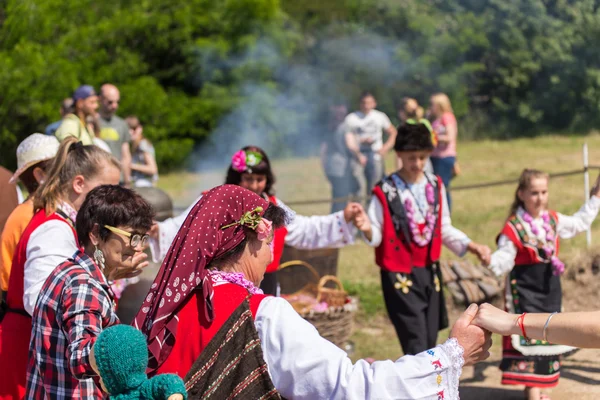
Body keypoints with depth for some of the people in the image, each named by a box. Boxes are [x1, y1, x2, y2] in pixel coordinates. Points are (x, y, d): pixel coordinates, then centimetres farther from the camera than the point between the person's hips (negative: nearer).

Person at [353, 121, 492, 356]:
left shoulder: (435, 186, 6)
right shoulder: (386, 192, -9)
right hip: (399, 275, -6)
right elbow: (376, 236, -7)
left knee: (430, 341, 11)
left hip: (430, 272, 6)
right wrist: (367, 229, -29)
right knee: (416, 345, -12)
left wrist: (471, 246, 4)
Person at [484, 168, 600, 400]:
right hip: (525, 291, -7)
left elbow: (579, 223, 22)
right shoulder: (514, 227, -16)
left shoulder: (553, 220, 4)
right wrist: (490, 260, -39)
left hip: (550, 288, 7)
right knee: (527, 337, -7)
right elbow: (504, 260, -17)